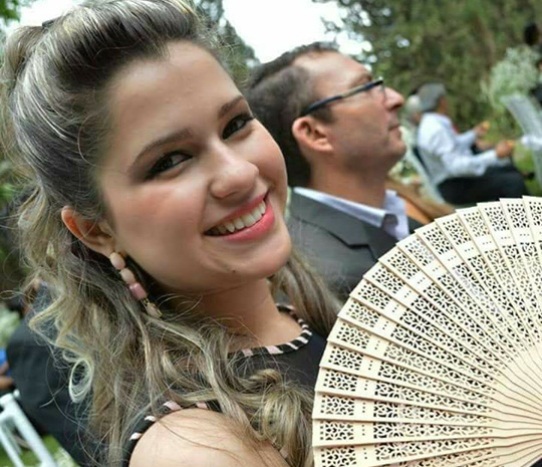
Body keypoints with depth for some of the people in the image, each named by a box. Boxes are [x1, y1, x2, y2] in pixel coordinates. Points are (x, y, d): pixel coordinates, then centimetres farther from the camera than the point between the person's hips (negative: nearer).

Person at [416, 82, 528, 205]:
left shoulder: (431, 123, 7)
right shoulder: (435, 129, -25)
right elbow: (455, 166, -34)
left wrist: (473, 134, 34)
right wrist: (495, 155, -34)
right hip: (456, 187, -11)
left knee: (513, 169, 21)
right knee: (514, 181, -21)